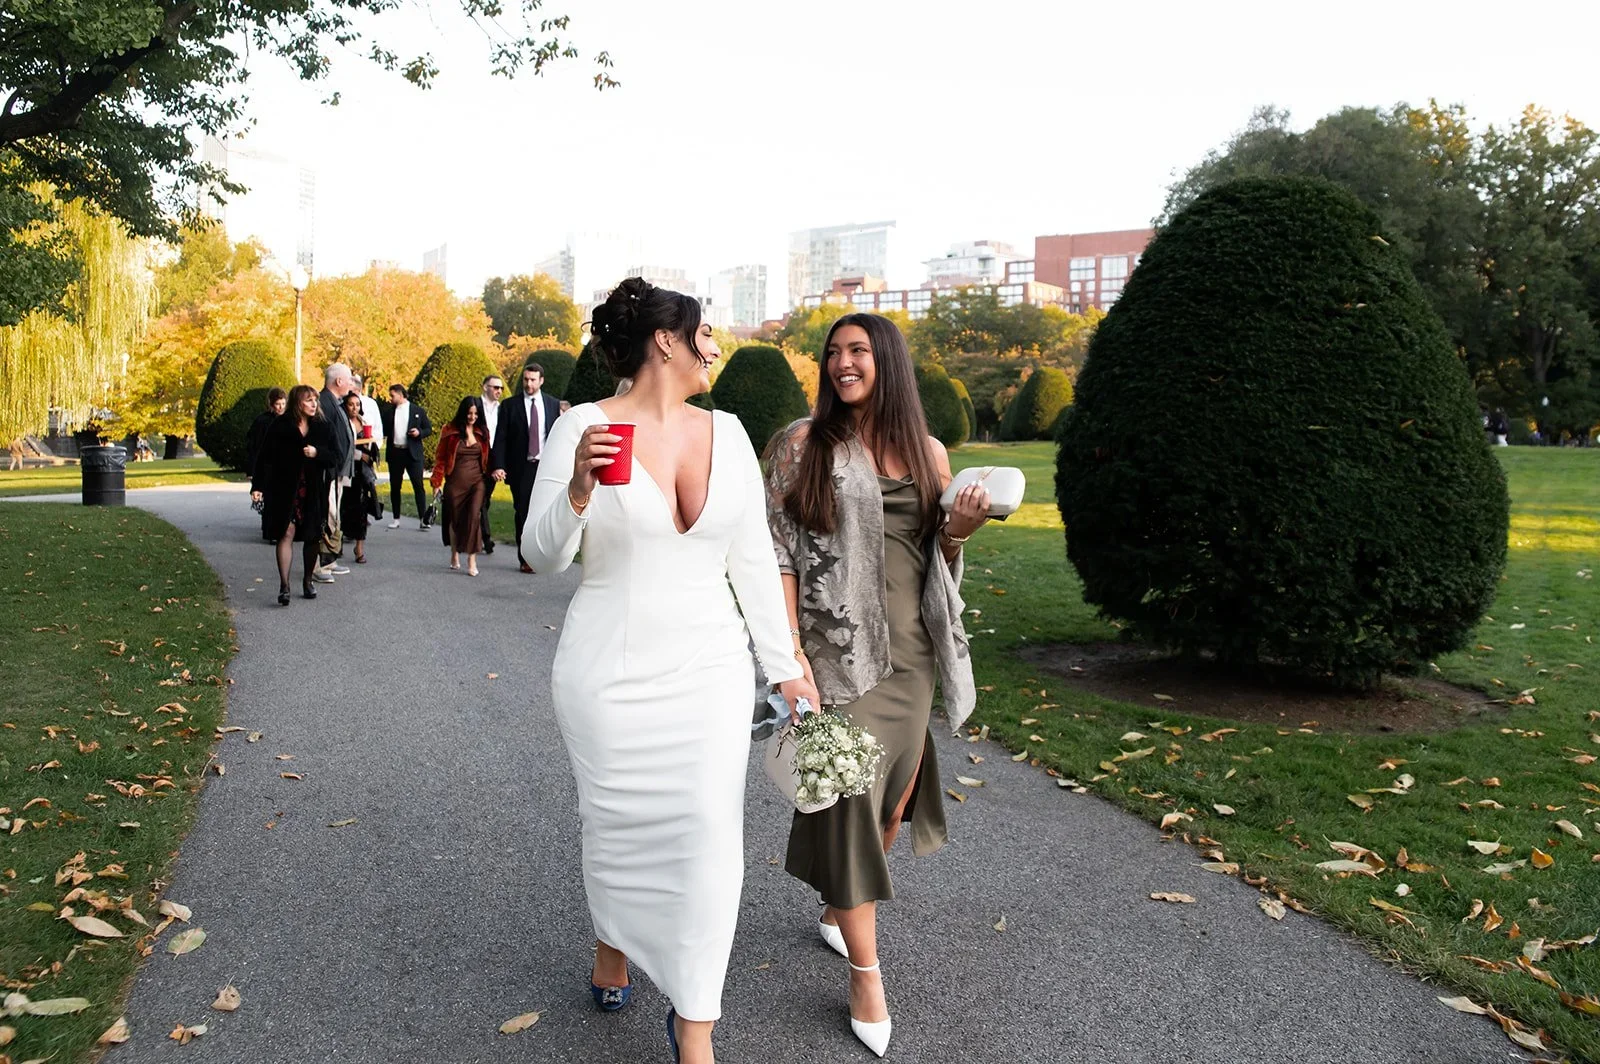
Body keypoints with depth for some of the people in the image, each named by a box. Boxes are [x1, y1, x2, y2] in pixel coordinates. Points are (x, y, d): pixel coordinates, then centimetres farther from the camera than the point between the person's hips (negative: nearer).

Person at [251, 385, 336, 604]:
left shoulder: (321, 426, 3)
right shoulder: (280, 427, -5)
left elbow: (336, 455, 4)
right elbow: (266, 459, -7)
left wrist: (317, 453, -15)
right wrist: (258, 486, -14)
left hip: (313, 491, 3)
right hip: (285, 490, -3)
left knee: (312, 536, 8)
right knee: (286, 532, -10)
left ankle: (308, 582, 23)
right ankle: (284, 586, -12)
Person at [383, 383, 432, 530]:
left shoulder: (418, 411, 4)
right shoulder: (389, 411, 12)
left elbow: (429, 429, 6)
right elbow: (385, 431, 13)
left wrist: (419, 432, -12)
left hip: (412, 453, -3)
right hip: (395, 453, 3)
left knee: (418, 486, -7)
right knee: (395, 487, 8)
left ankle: (423, 519, -7)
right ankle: (396, 519, 16)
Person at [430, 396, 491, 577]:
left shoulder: (482, 432, 6)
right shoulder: (450, 431, 0)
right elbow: (440, 458, 2)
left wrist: (489, 476, 7)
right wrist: (437, 482, -1)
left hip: (477, 481, 0)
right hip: (455, 482, 0)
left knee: (474, 516, -16)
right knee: (455, 518, 10)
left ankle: (472, 560, -14)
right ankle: (455, 555, 29)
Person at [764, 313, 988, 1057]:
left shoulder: (928, 451, 7)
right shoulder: (802, 444, -4)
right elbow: (778, 552, -7)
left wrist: (959, 531, -7)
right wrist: (791, 652, -15)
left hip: (910, 651, 5)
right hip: (838, 649, -4)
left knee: (896, 792, 12)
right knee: (848, 794, -4)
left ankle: (839, 910, 39)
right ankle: (866, 975, 10)